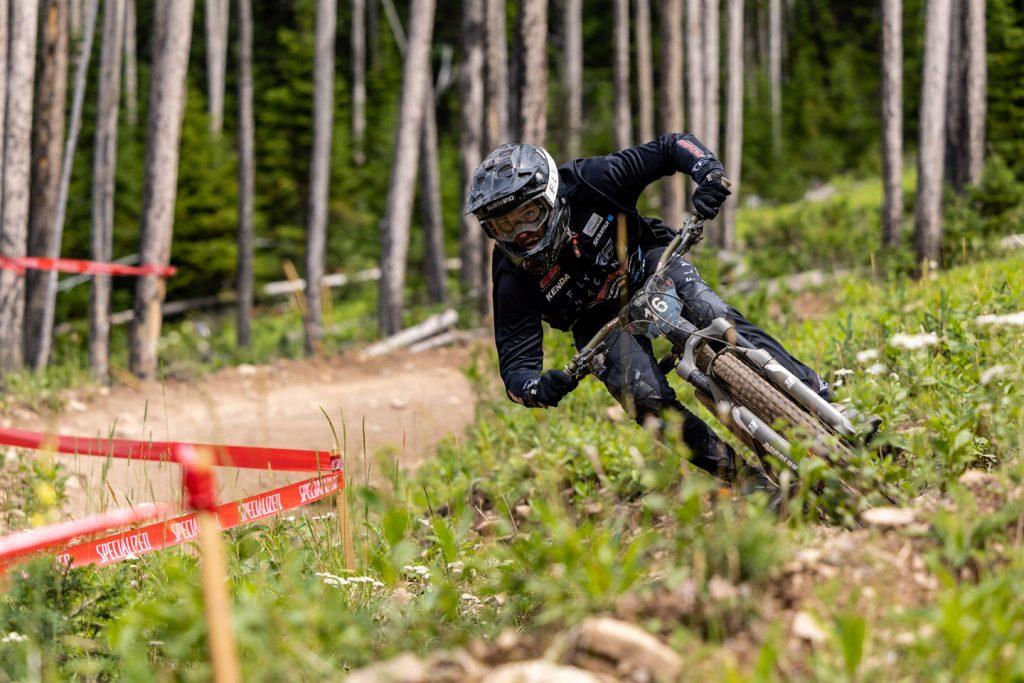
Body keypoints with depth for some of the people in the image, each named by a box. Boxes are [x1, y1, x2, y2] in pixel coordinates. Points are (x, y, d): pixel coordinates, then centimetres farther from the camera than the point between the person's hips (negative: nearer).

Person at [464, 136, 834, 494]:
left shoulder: (588, 182, -29)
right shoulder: (515, 277, -27)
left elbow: (671, 147, -23)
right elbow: (515, 362, -26)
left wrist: (710, 172, -44)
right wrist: (536, 389, -50)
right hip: (602, 323, 0)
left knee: (714, 315, -30)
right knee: (646, 398, -24)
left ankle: (812, 393, -24)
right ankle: (742, 475, -14)